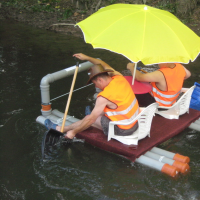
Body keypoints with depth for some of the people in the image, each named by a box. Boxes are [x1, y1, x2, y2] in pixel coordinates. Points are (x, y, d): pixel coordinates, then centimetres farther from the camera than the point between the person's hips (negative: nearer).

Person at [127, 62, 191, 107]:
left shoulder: (161, 75, -38)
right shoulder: (180, 66, -14)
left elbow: (139, 77, -31)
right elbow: (188, 74, 10)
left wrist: (131, 67, -11)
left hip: (159, 105, -8)